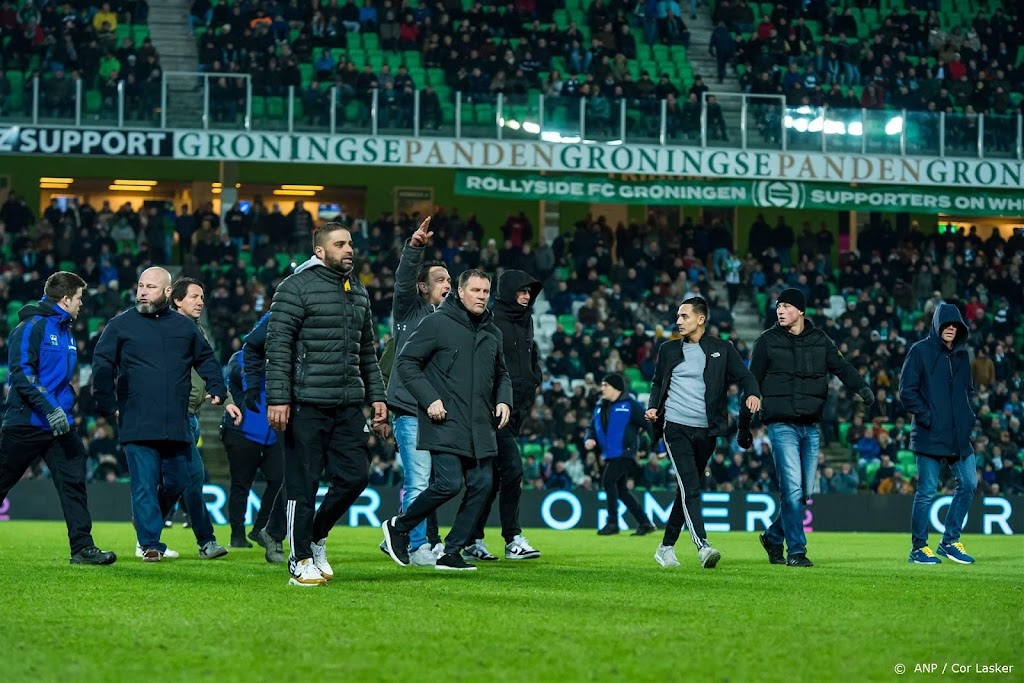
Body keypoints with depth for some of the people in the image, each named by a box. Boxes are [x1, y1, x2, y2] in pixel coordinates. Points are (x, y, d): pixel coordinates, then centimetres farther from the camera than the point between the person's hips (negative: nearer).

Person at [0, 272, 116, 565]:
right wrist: (49, 408, -24)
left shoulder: (66, 332, 16)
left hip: (60, 423, 7)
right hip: (26, 421, -7)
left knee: (73, 480, -4)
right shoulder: (32, 326, -11)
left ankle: (82, 547, -5)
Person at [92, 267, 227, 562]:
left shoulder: (185, 327, 13)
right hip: (137, 424, -3)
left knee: (177, 482, 9)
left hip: (177, 426, 4)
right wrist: (107, 404, -5)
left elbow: (207, 359, 24)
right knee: (145, 486, -6)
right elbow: (102, 366, 3)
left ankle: (148, 521, 33)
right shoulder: (120, 325, 4)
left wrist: (216, 390, 9)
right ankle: (150, 544, -2)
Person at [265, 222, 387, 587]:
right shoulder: (297, 287, -6)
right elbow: (278, 346, -10)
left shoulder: (358, 290, 16)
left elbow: (367, 349, 23)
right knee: (303, 484, -2)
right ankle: (301, 561, 8)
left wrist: (376, 395, 17)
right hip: (307, 405, -7)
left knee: (355, 475, 3)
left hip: (348, 405, 7)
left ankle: (317, 536, 24)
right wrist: (278, 399, -17)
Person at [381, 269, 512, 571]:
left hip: (481, 428, 7)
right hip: (445, 424, -7)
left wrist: (504, 400, 7)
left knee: (481, 485, 0)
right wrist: (429, 399, -14)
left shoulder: (492, 333, 15)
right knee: (449, 483, -15)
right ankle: (398, 527, 7)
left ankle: (452, 552, 9)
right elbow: (405, 362, -5)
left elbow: (501, 374, 28)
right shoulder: (436, 324, -5)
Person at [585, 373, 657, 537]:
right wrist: (589, 439, -2)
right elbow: (592, 427, 22)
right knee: (620, 489, 9)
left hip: (625, 452, -8)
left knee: (608, 480, -19)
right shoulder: (600, 407, 16)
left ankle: (612, 523, -13)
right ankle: (645, 523, 16)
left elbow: (648, 424, -8)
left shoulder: (629, 404, -7)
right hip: (610, 454, 8)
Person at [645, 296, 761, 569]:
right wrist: (653, 406, 0)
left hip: (706, 431, 2)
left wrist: (752, 393, -20)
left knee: (689, 490, 9)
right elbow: (658, 383, 19)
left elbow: (743, 375, 2)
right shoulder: (669, 350, 12)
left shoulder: (722, 349, 7)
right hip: (676, 428, -2)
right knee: (690, 488, -16)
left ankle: (666, 547, 21)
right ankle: (702, 546, -26)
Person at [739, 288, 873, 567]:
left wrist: (861, 387, -23)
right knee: (792, 489, -12)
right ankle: (796, 551, -7)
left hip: (811, 426, 4)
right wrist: (744, 427, 5)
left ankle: (773, 537, 27)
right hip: (781, 425, -4)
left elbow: (841, 367, -2)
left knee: (805, 491, 8)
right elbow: (752, 384, 5)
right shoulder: (767, 342, 1)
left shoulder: (820, 340, 9)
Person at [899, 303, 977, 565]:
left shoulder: (961, 354, 14)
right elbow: (907, 391, -8)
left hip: (959, 435, 6)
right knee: (927, 491, -3)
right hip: (930, 435, -6)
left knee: (968, 483, 3)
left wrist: (969, 416, 10)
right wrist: (926, 416, -14)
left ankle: (950, 541, 15)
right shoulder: (920, 351, -4)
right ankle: (919, 547, 7)